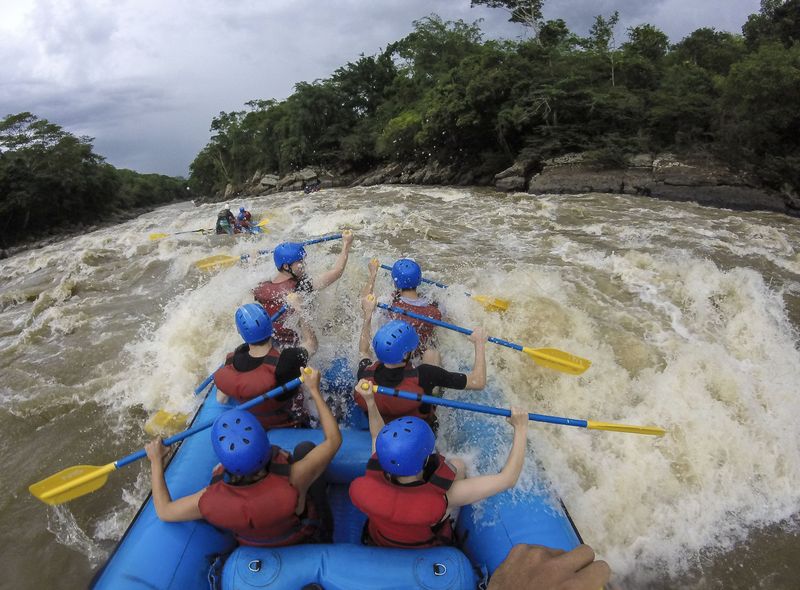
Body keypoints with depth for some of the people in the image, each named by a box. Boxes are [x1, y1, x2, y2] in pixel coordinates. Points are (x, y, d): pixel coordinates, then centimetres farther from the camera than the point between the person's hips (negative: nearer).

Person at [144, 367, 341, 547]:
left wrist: (156, 461, -6)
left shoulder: (210, 501, -38)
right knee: (304, 448, 4)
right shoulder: (292, 484, -44)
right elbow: (333, 440, -31)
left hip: (249, 543, 2)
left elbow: (164, 511, -17)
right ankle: (322, 515, 21)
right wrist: (314, 390, -24)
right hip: (300, 537, -2)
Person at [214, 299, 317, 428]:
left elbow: (221, 400, -6)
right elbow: (311, 344, -12)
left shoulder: (232, 361, -23)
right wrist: (298, 308, -6)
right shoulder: (288, 360, -36)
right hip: (289, 425, -4)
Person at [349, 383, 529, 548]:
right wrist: (521, 429, -26)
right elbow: (507, 479, -33)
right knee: (457, 465, 3)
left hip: (378, 542, 2)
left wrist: (369, 400, -10)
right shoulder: (444, 499, -44)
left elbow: (378, 437, -13)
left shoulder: (364, 488, -35)